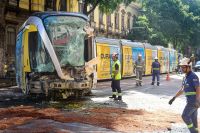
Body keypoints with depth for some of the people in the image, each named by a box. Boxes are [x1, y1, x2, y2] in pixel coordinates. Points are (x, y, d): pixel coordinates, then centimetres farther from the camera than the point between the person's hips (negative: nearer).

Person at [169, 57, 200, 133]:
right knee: (193, 119, 12)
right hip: (191, 101, 9)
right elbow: (182, 90, 20)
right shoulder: (186, 77, 14)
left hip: (194, 101, -9)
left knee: (185, 116, -8)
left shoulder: (193, 76, -17)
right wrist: (174, 98, 17)